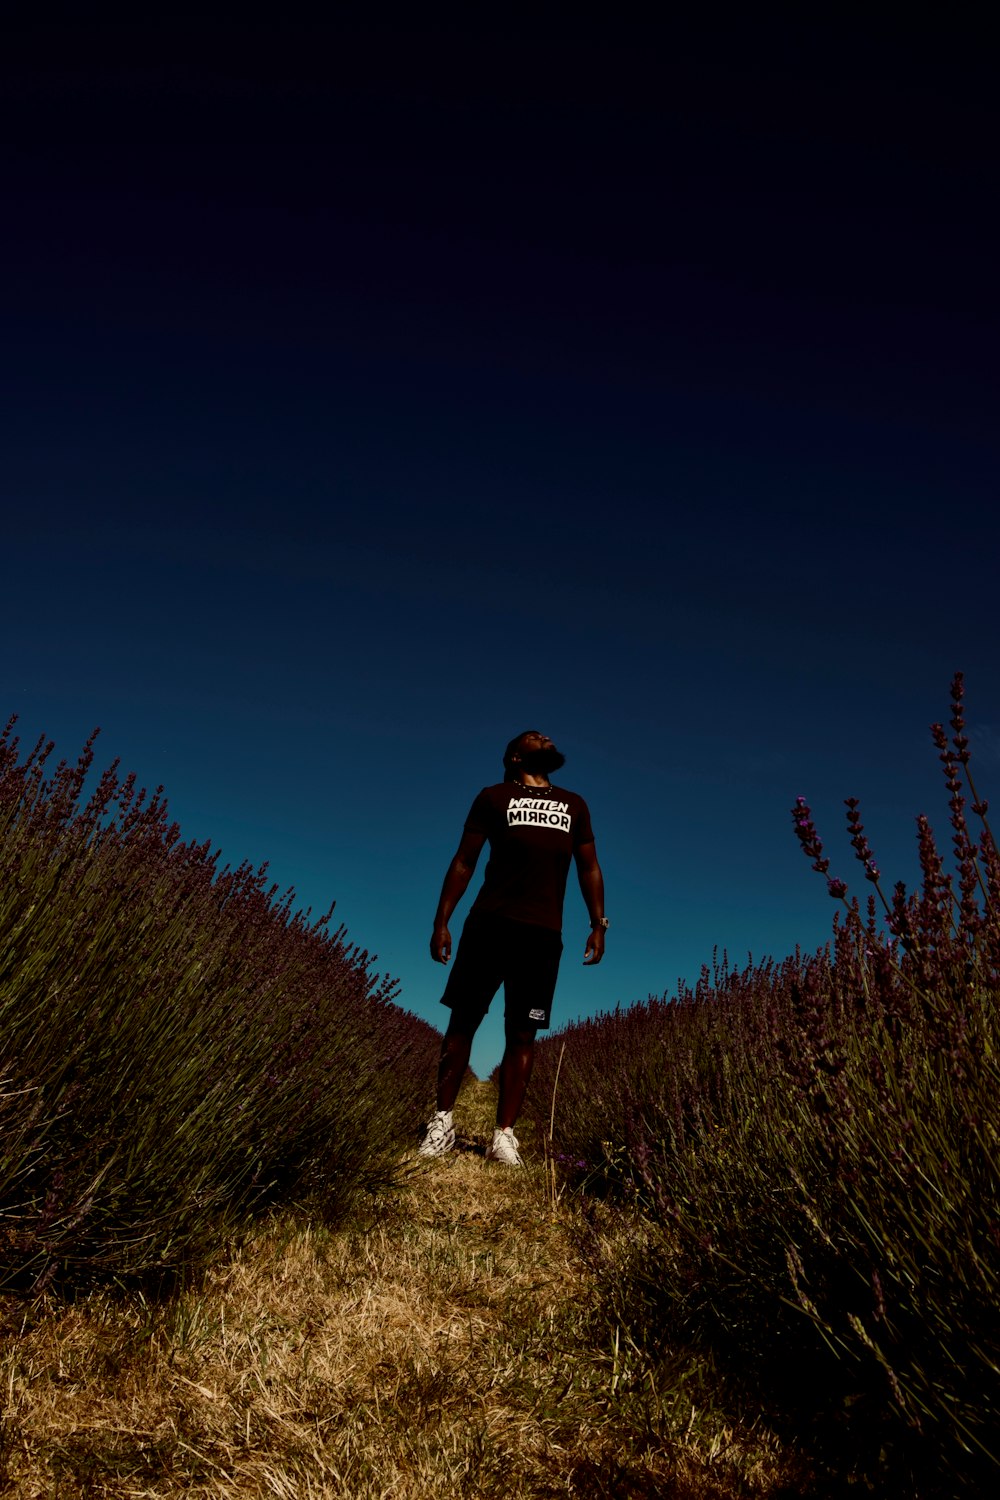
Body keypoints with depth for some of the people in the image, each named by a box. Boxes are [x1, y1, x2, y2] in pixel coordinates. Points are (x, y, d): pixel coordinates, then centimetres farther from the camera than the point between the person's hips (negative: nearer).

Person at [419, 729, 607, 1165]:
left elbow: (589, 867, 19)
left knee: (522, 1034, 0)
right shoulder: (494, 796, 11)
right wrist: (441, 921, 0)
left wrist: (598, 924, 7)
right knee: (463, 1019, 0)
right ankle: (442, 1121, 10)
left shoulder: (574, 805, 19)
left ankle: (504, 1134, 4)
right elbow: (464, 861, 8)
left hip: (543, 933, 2)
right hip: (489, 923, -2)